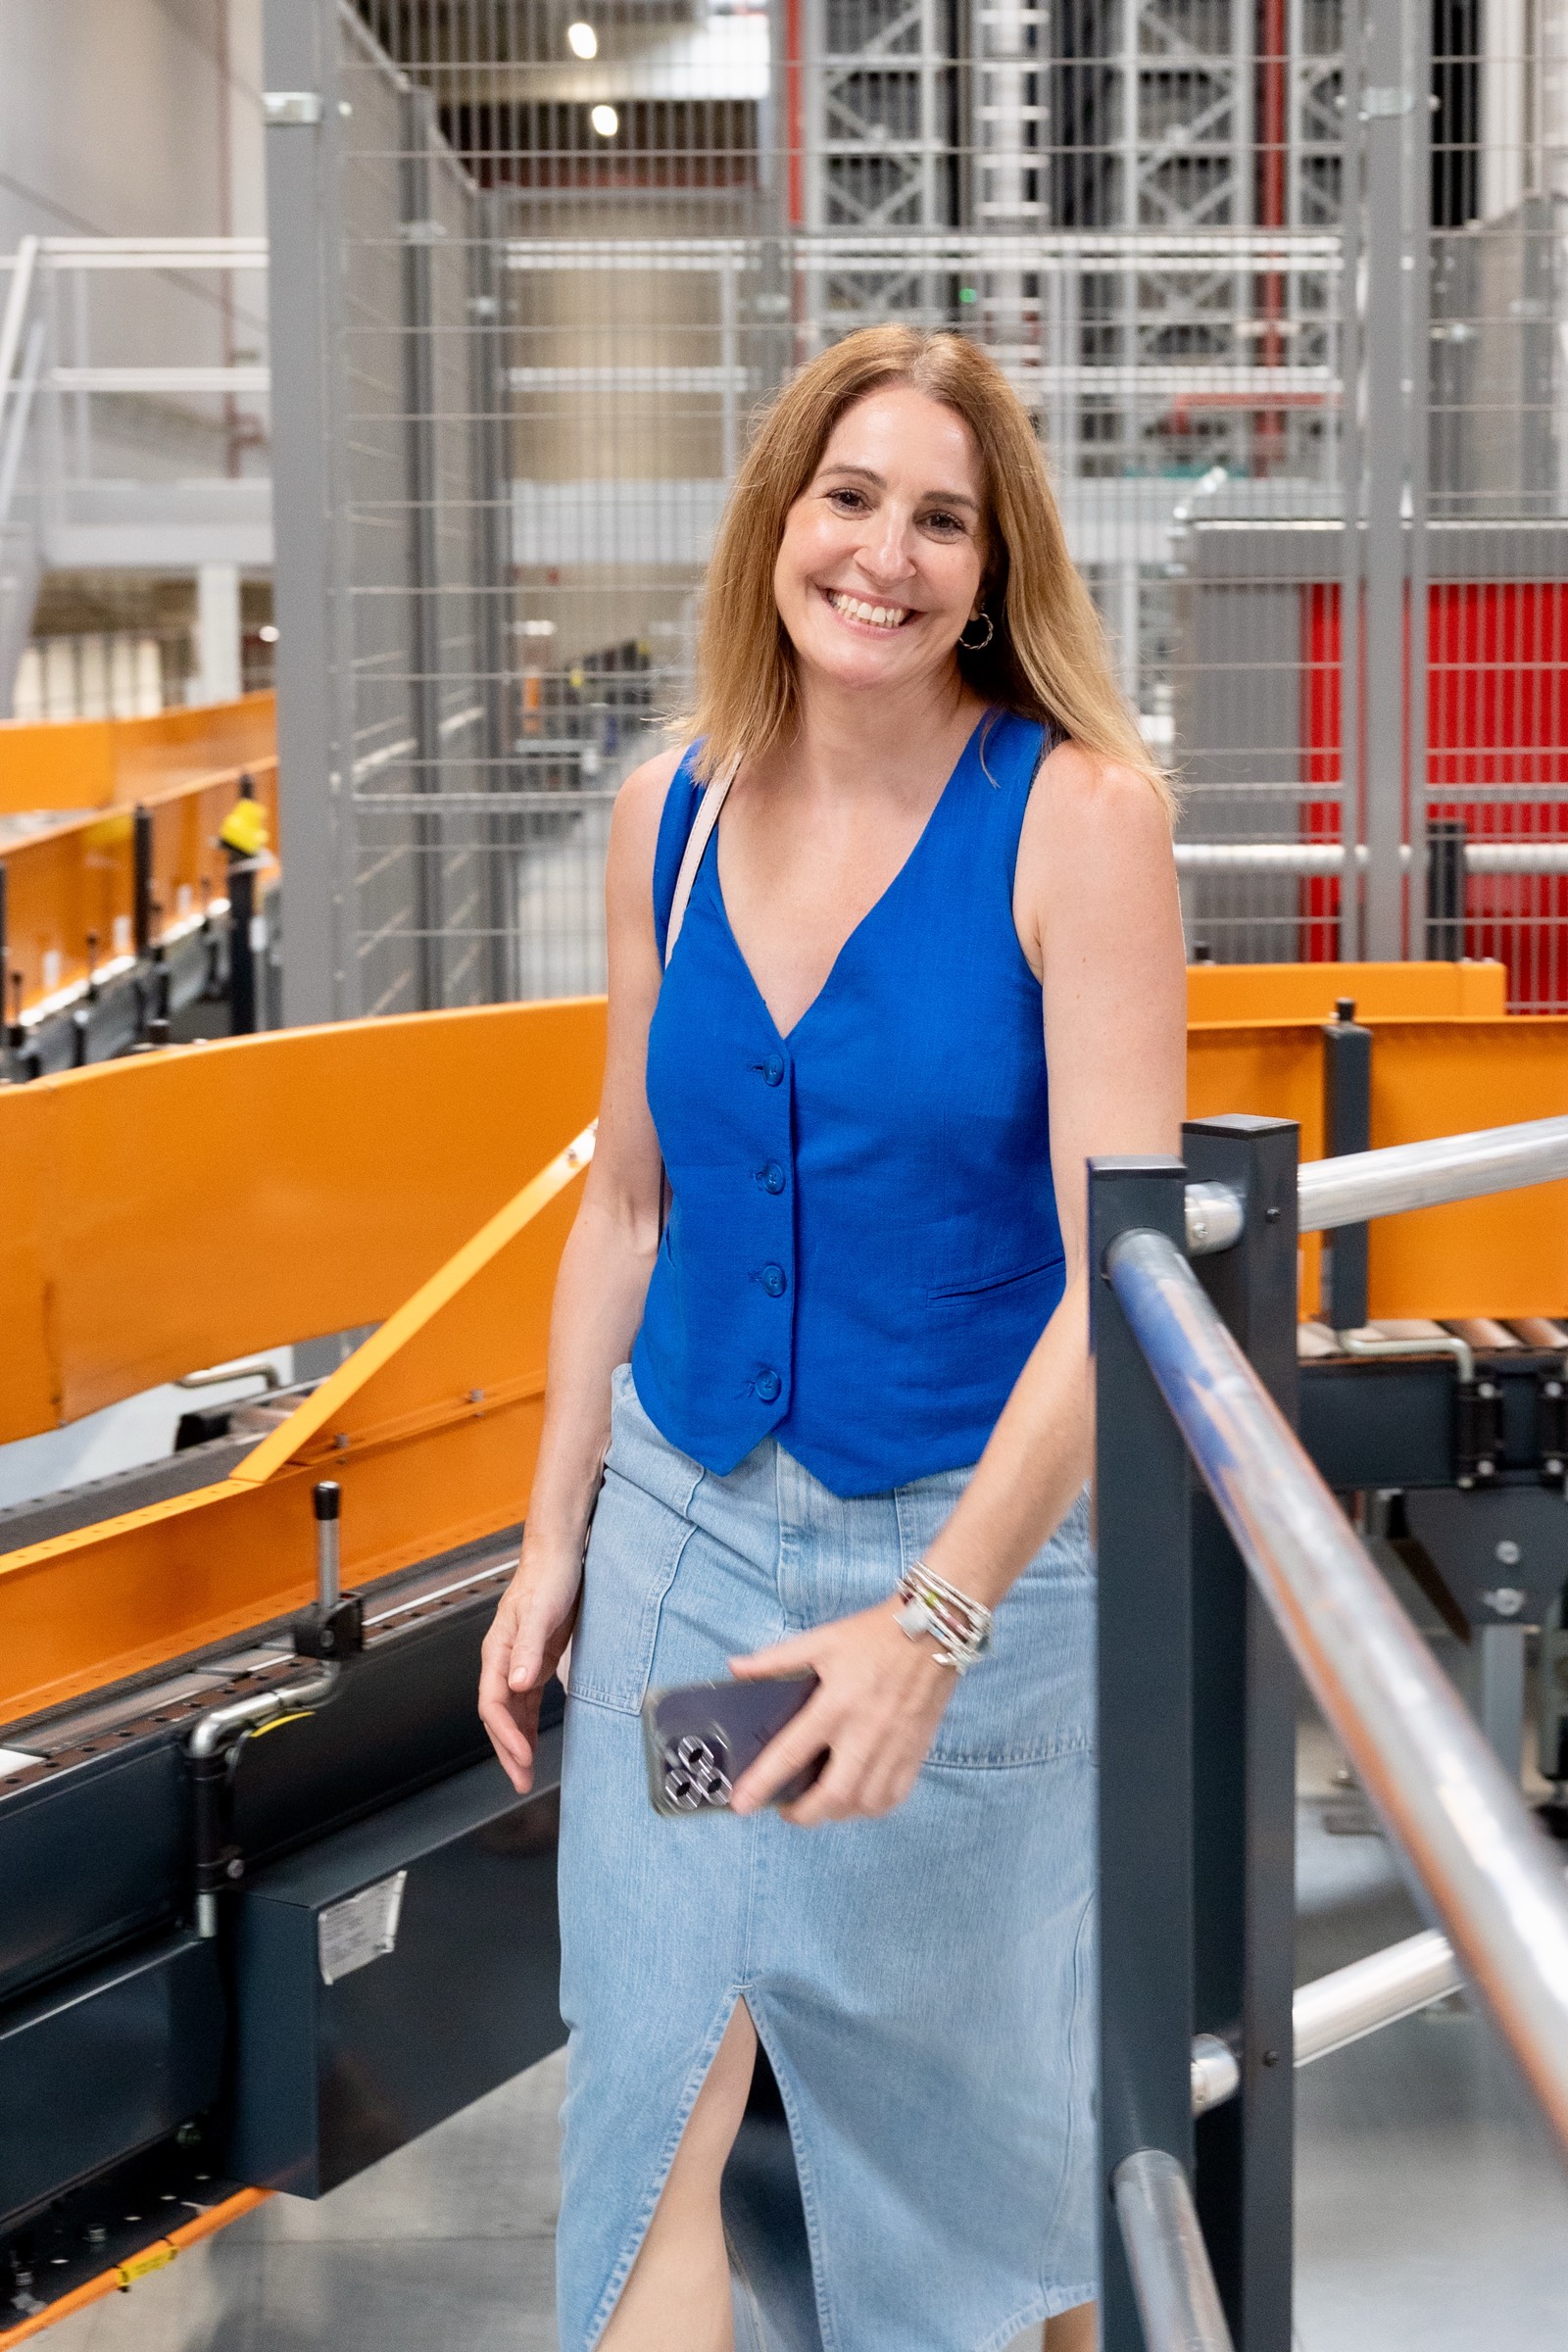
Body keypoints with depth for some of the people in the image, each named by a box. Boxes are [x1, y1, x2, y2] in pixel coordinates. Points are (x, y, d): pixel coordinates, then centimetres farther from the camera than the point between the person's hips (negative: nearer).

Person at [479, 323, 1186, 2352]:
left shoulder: (1078, 814, -14)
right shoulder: (671, 815, 1)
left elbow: (1121, 1268, -19)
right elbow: (629, 1209, 10)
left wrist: (933, 1617, -27)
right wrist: (552, 1540, 8)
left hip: (979, 1538, -3)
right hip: (687, 1521, 3)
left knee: (991, 2081, 14)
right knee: (652, 2095, 1)